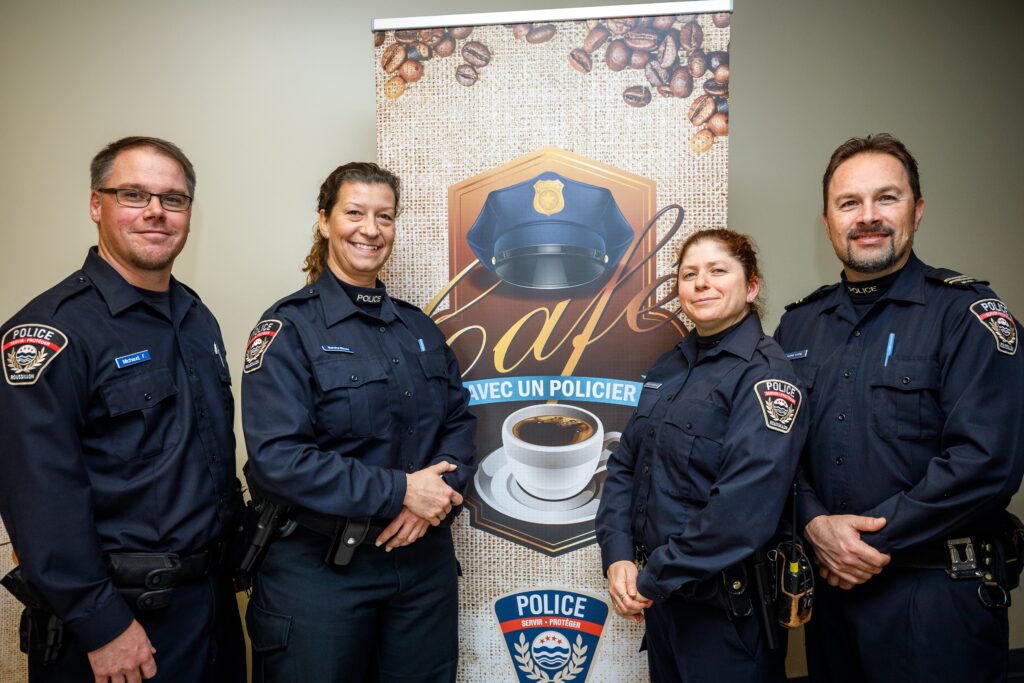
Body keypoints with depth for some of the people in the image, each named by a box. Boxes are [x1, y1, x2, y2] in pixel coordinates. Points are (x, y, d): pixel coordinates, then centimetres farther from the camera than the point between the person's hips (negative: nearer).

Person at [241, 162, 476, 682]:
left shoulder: (418, 327, 8)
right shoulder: (289, 327, -9)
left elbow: (458, 419, 9)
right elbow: (277, 459, -19)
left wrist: (441, 486, -12)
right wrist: (400, 491, -20)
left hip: (423, 557, 5)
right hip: (318, 567, -5)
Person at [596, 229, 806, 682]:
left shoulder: (764, 374, -16)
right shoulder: (669, 368, 7)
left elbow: (745, 508, -26)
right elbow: (626, 464, 6)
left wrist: (653, 577, -19)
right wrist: (618, 557, -7)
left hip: (727, 606, -6)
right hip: (661, 593, 7)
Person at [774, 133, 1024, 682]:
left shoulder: (968, 315, -8)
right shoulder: (798, 324, 6)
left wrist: (873, 541, -15)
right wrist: (816, 524, -12)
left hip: (938, 595, -4)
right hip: (830, 582, 4)